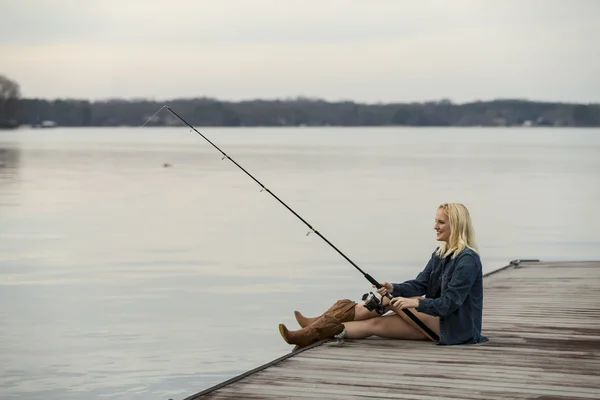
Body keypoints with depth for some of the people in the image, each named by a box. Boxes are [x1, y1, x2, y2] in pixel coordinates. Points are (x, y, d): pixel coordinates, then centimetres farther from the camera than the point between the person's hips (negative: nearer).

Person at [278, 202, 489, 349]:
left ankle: (327, 328, -12)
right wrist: (393, 288, -13)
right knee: (382, 309, -6)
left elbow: (450, 302, -24)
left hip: (455, 327, -8)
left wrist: (416, 303, -33)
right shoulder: (440, 254, 10)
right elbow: (419, 285, 5)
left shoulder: (467, 259, -18)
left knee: (392, 301, -16)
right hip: (437, 319, 8)